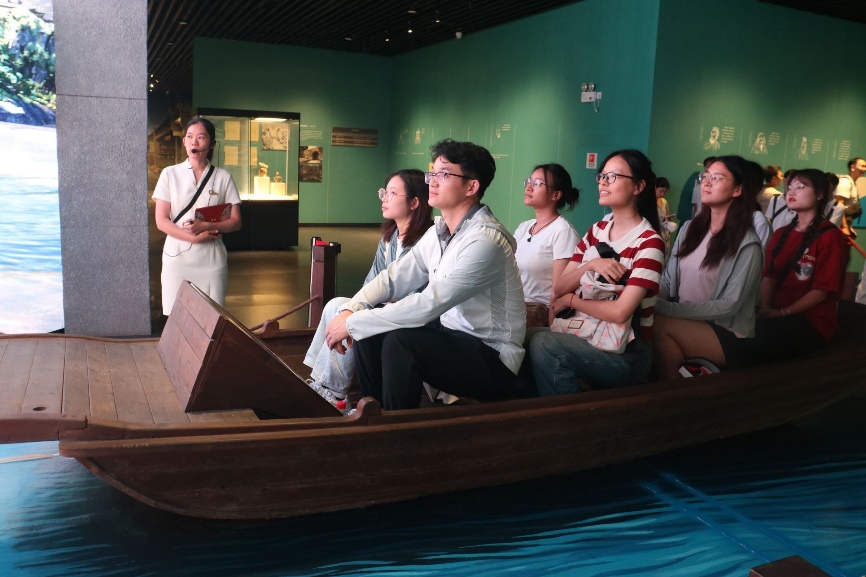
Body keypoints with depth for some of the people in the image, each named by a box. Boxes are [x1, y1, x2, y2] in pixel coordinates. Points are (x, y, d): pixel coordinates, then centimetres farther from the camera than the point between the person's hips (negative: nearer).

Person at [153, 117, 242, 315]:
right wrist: (194, 238, -14)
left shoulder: (223, 177, 5)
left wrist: (205, 226, -15)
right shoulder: (170, 174, 5)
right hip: (177, 256, 0)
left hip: (211, 259, 0)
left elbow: (235, 221, 3)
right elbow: (161, 221, 0)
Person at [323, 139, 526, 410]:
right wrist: (350, 311, -12)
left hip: (492, 360, -8)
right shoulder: (437, 232, 5)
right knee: (369, 330, -2)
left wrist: (353, 324, -23)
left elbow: (429, 304, -28)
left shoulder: (485, 240, -23)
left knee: (400, 340, -27)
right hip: (451, 336, 8)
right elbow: (394, 277, 6)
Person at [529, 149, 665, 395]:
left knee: (542, 344, -26)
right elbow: (559, 288, 3)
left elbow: (620, 312, -20)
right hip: (587, 337, 6)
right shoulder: (597, 230, 9)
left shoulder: (649, 242, -12)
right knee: (530, 338, -20)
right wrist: (590, 265, -14)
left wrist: (572, 300, -7)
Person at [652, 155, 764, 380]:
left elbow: (729, 305, -17)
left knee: (659, 326, -30)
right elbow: (668, 280, 8)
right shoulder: (689, 228, 8)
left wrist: (667, 309, -24)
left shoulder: (747, 245, -11)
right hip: (683, 320, 5)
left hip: (727, 334, -5)